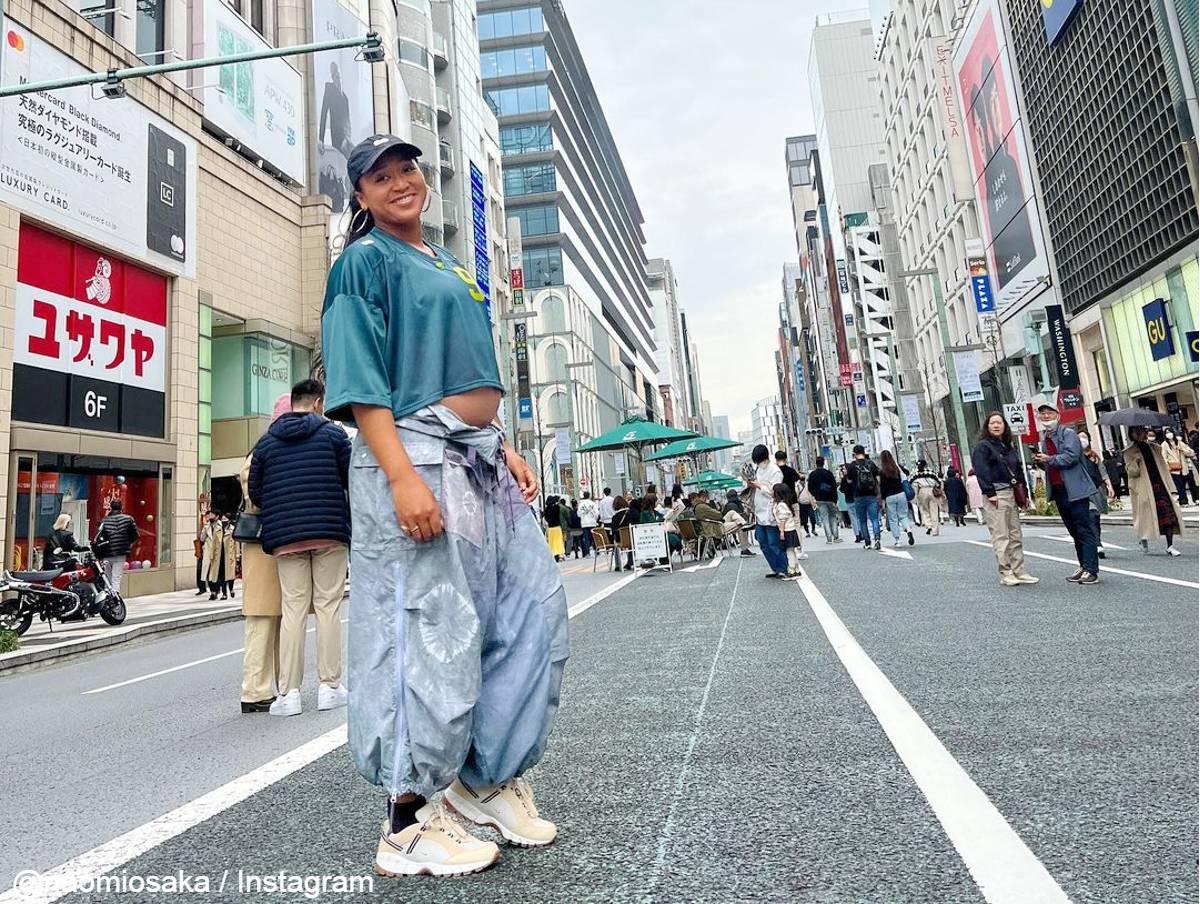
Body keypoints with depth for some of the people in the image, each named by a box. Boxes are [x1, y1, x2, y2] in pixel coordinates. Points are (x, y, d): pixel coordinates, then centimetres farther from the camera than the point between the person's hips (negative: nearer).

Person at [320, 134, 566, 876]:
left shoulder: (448, 265, 25)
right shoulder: (365, 261, 2)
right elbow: (359, 379, -10)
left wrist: (504, 448, 14)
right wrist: (402, 476, -22)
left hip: (481, 459, 9)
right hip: (413, 455, -8)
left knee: (534, 607, 7)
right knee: (428, 628, -7)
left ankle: (487, 776, 22)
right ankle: (409, 821, 10)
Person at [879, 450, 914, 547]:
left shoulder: (882, 471, -9)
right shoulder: (897, 468, 1)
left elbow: (882, 486, -7)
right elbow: (903, 480, 6)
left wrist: (883, 499, 0)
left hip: (890, 497, -3)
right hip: (901, 494, 3)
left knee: (892, 519, 6)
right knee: (903, 516, 12)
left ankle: (896, 540, 7)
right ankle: (909, 531, -12)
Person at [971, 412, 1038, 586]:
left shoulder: (1010, 447, 20)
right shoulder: (982, 447, -3)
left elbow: (1019, 471, 21)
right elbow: (981, 471, -12)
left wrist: (1024, 493, 14)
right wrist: (990, 493, -19)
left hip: (1012, 494, 7)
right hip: (995, 495, -7)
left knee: (1016, 536, 8)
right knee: (1001, 536, -6)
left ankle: (1019, 572, 13)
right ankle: (1005, 574, -1)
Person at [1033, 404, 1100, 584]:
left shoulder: (1068, 433, -6)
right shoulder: (1045, 438, 17)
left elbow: (1071, 456, -21)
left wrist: (1049, 459, -13)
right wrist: (1040, 461, 5)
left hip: (1075, 489, -8)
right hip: (1059, 490, 8)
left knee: (1084, 530, -6)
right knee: (1075, 532, 13)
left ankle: (1092, 570, -4)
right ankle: (1083, 567, 19)